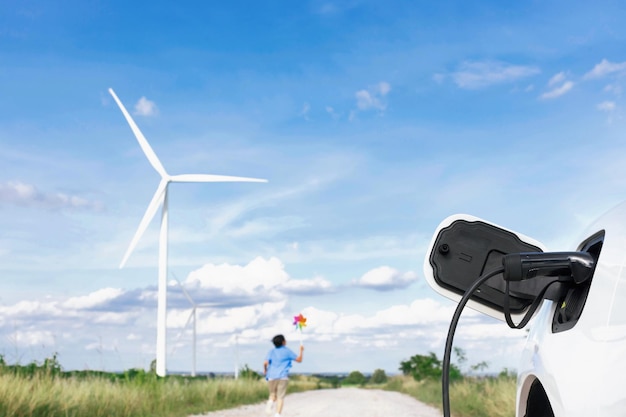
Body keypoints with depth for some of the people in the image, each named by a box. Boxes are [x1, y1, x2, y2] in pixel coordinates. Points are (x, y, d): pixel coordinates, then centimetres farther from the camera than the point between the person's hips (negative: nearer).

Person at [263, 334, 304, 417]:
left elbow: (265, 363, -5)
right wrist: (301, 351, 25)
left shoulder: (271, 352, 10)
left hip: (271, 377, 2)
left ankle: (270, 402, -14)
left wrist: (265, 370, 14)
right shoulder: (287, 351, 7)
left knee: (273, 394, 19)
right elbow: (299, 360, 10)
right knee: (280, 397, -1)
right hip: (283, 377, -2)